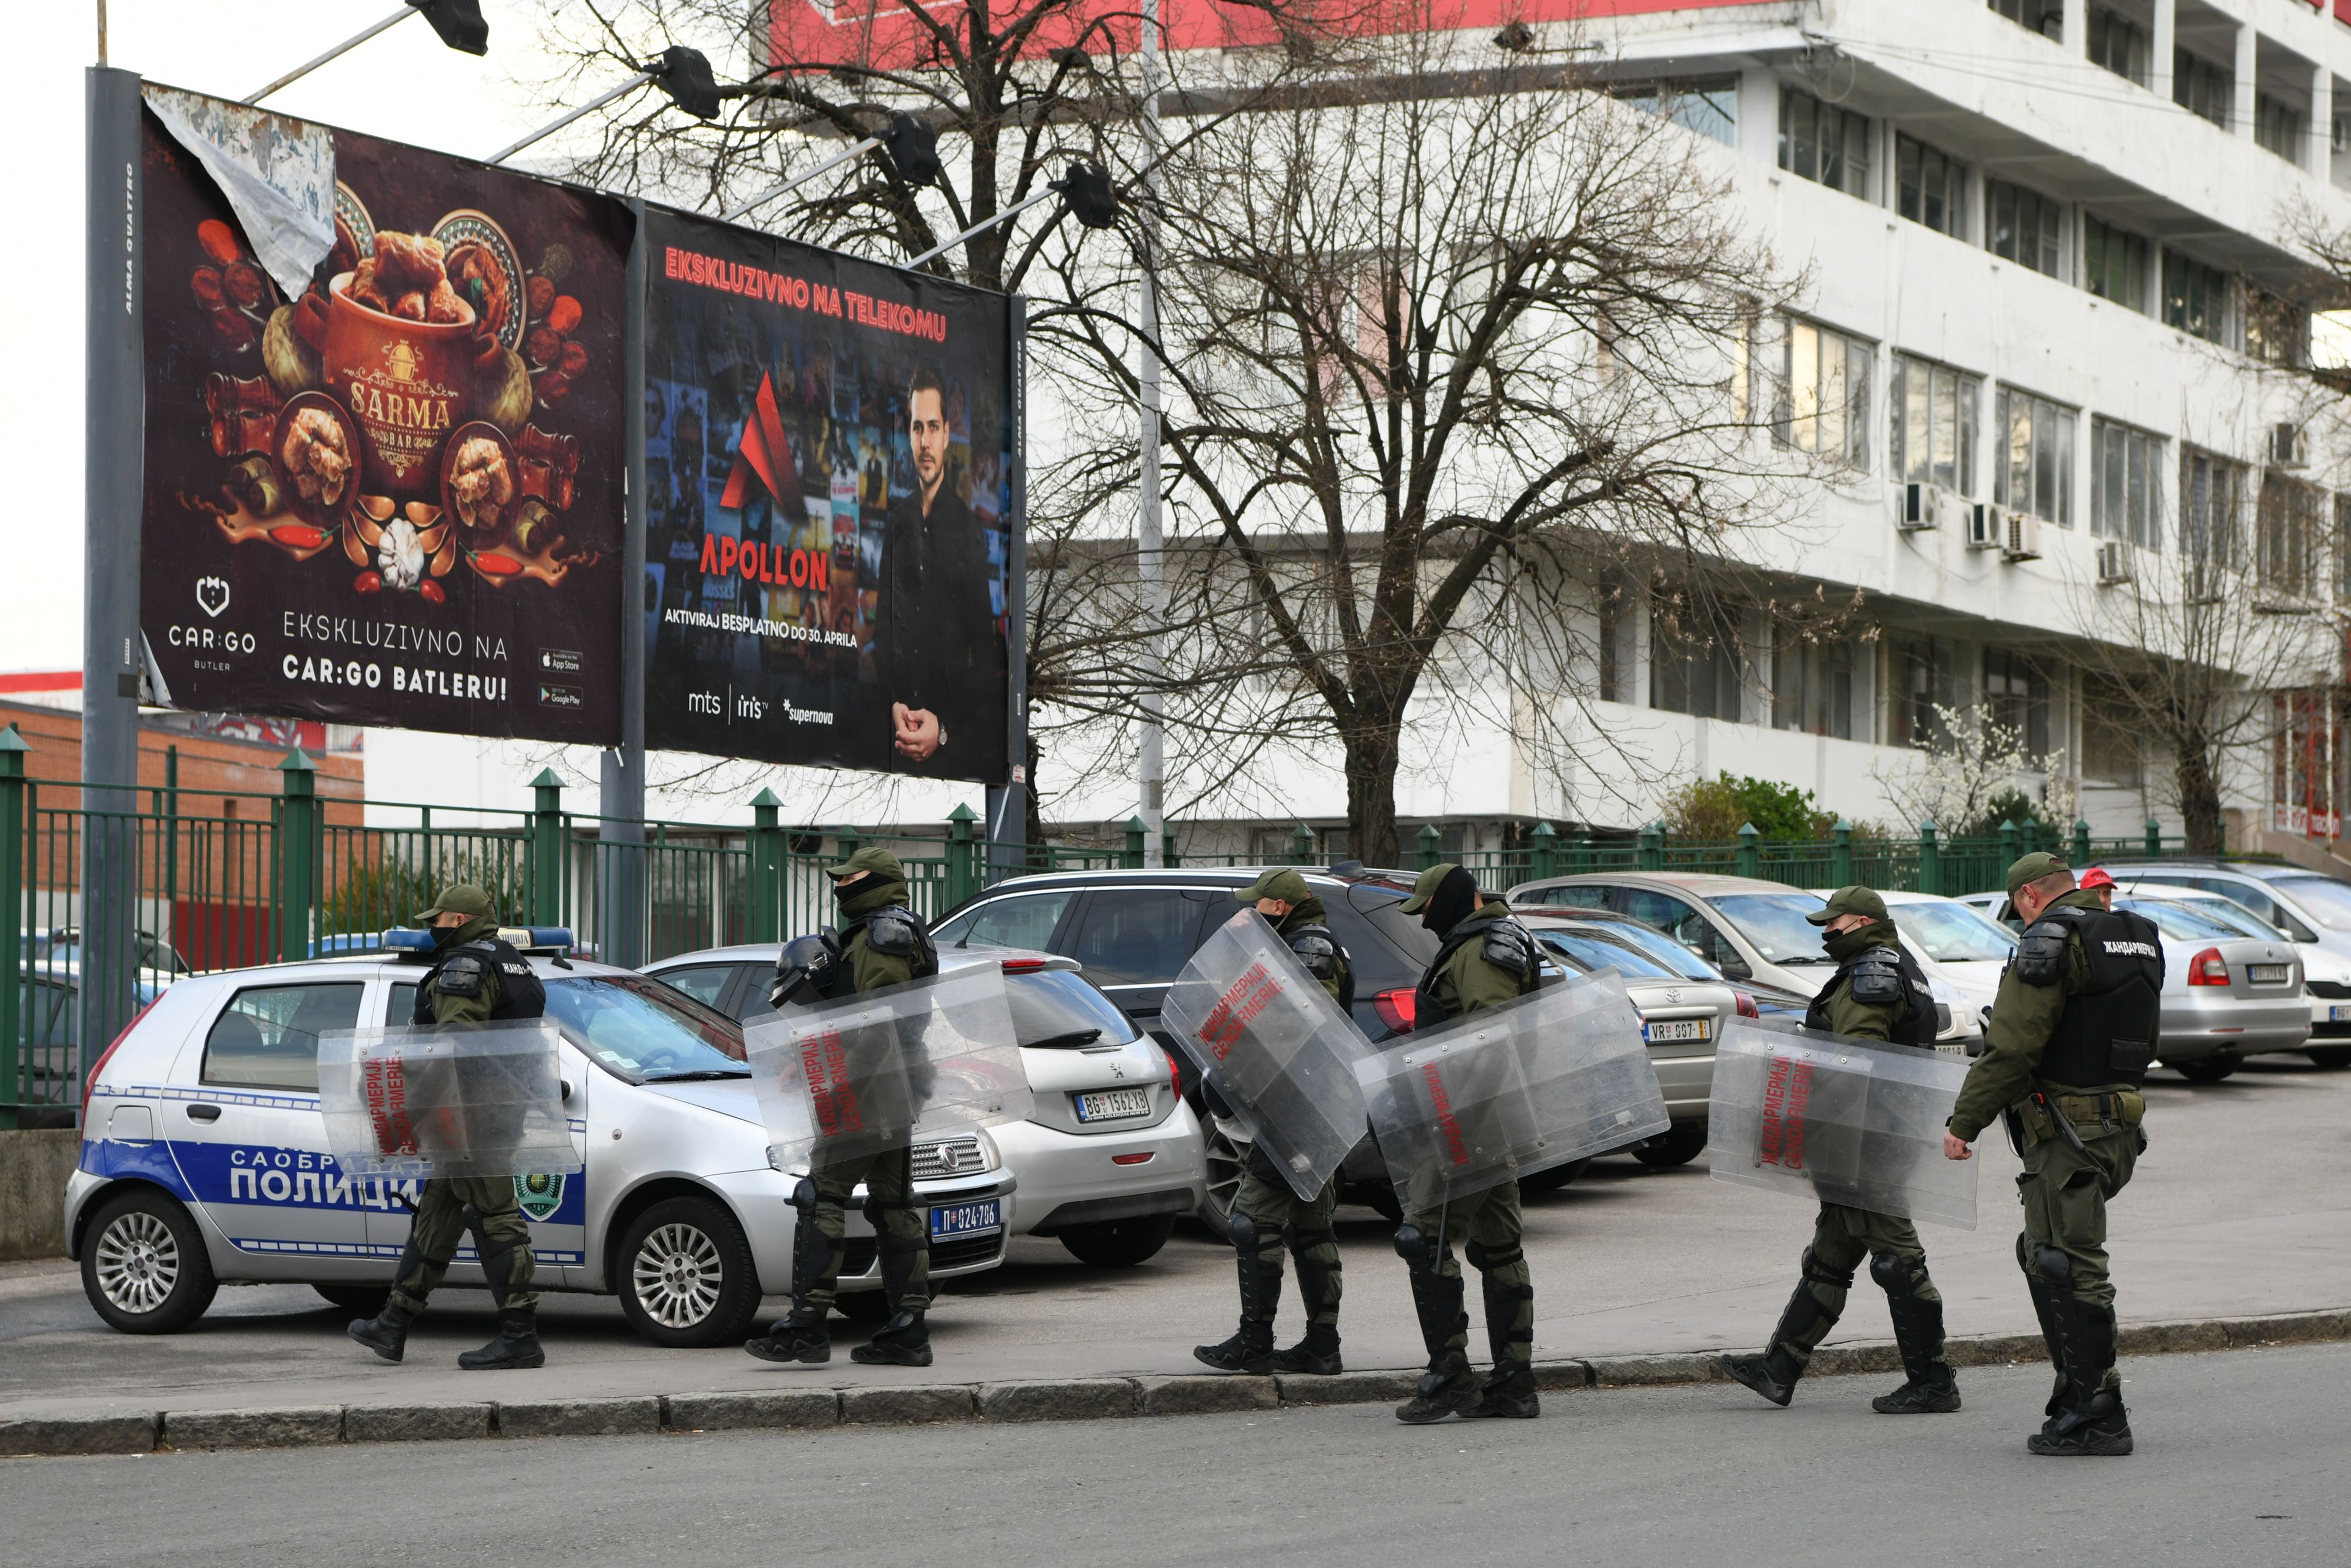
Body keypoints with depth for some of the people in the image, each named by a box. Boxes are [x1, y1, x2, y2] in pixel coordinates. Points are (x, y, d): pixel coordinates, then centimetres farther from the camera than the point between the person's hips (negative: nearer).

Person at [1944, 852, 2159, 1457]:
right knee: (2046, 1255, 18)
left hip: (2068, 1129, -9)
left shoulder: (2052, 939, -12)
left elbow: (2011, 1046, -17)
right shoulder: (2139, 937, 16)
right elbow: (2144, 1044, 24)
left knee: (2068, 1266, -6)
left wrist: (1963, 1123, -11)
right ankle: (2078, 1394, 20)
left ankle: (2096, 1417, -5)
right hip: (2120, 1127, 9)